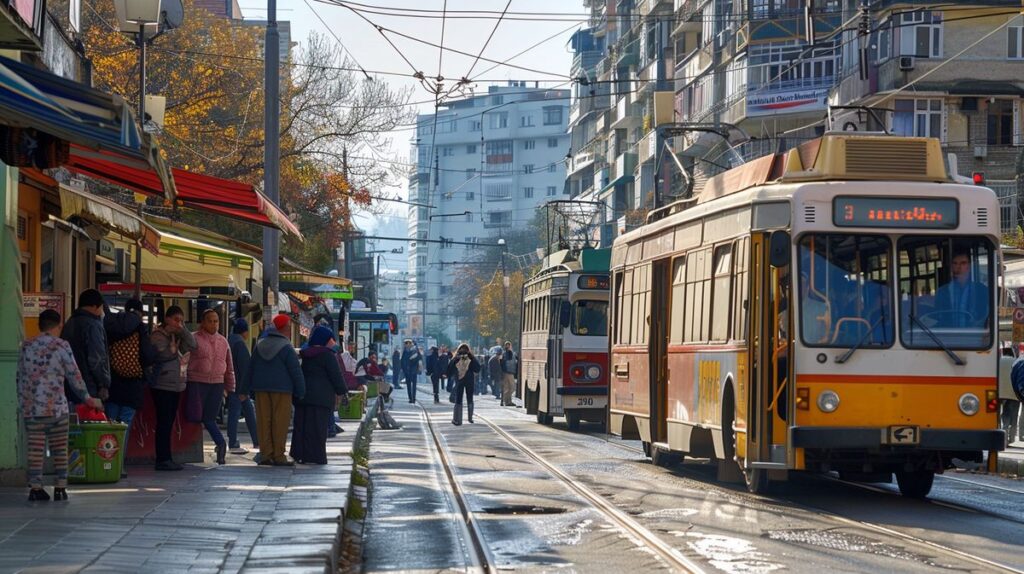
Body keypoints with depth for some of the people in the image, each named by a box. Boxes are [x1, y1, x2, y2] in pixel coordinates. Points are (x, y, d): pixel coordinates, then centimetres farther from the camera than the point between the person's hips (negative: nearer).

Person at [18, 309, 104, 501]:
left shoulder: (26, 346, 8)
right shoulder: (61, 346, -3)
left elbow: (20, 377, 12)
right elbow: (74, 376, -1)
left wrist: (23, 403, 21)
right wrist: (88, 399, 12)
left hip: (30, 408, 3)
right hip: (56, 407, -3)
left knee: (35, 449, 4)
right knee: (60, 449, 6)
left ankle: (35, 488, 2)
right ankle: (60, 488, 6)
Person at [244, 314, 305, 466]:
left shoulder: (260, 345, 9)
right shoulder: (286, 347, -9)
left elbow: (250, 367, 15)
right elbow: (296, 371, -9)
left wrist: (248, 388, 22)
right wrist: (300, 392, -2)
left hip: (261, 388, 6)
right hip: (281, 388, -5)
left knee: (263, 421, 6)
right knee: (280, 422, -3)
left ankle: (265, 455, 5)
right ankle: (278, 456, -5)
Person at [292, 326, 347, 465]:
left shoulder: (306, 354, 15)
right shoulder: (327, 355, -9)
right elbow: (336, 375, -11)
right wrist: (343, 392, -3)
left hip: (303, 394, 8)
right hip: (321, 396, -8)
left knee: (302, 425, 9)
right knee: (317, 427, -6)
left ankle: (299, 454, 12)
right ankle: (314, 456, -8)